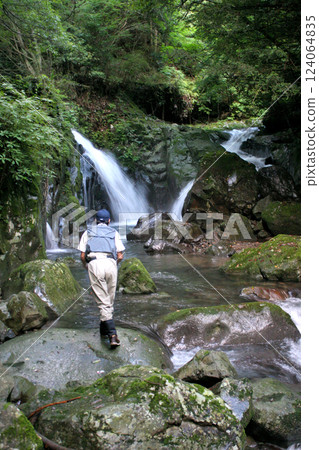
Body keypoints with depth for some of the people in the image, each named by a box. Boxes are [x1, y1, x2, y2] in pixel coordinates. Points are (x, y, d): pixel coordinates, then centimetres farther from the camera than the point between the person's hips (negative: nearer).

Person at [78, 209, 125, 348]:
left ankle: (112, 334, -16)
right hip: (110, 263, 1)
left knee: (103, 301, -4)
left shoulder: (88, 232, 22)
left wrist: (86, 266, 32)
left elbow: (82, 256, 13)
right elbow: (120, 256, 13)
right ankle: (104, 329, 26)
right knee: (110, 299, 16)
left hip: (94, 264, -1)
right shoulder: (114, 233, 22)